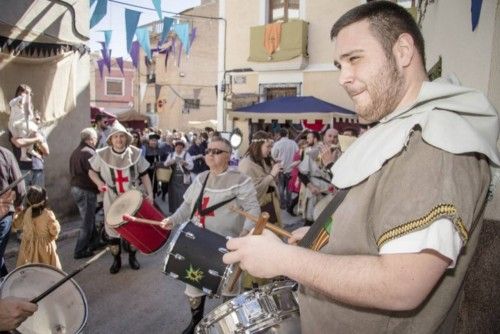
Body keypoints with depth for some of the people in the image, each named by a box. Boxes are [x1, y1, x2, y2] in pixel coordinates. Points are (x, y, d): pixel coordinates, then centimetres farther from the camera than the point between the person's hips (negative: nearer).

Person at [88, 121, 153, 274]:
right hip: (112, 199, 0)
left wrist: (150, 193, -8)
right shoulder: (101, 154, -8)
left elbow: (144, 175, -1)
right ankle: (116, 260, 27)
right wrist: (99, 183, -12)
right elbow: (91, 171, 8)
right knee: (113, 229, 7)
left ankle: (132, 257, 32)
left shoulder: (135, 153, -7)